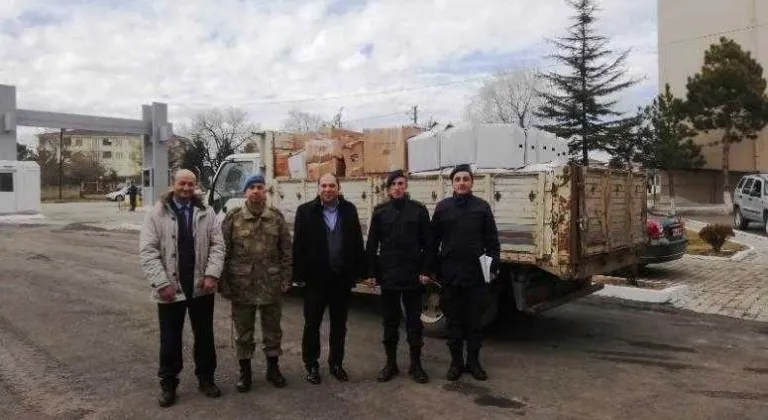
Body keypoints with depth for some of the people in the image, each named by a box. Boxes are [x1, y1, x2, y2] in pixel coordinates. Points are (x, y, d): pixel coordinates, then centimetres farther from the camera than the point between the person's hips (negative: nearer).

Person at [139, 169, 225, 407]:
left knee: (204, 336, 13)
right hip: (170, 288, -2)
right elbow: (147, 251, -9)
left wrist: (212, 274, -13)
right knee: (170, 339, 9)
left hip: (201, 287, 2)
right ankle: (168, 384, 26)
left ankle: (205, 379, 30)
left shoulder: (205, 214, 4)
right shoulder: (157, 214, -4)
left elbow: (217, 245, 1)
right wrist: (162, 283, -17)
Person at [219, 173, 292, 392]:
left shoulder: (276, 217, 1)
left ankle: (273, 368, 32)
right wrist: (223, 283, -5)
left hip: (271, 285, 1)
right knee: (244, 331, 12)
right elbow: (223, 251, -2)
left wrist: (286, 279, -1)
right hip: (242, 286, -1)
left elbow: (286, 251, 4)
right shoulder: (233, 218, -3)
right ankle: (245, 371, 28)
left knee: (272, 329, 14)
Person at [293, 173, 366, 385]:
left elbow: (357, 242, 3)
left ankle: (336, 363, 28)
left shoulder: (349, 210, 3)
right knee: (312, 324, 9)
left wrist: (359, 271, -1)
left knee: (339, 325, 13)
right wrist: (299, 274, -10)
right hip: (316, 278, -2)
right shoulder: (305, 211, -4)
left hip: (342, 278, 2)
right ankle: (311, 365, 23)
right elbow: (298, 245, -6)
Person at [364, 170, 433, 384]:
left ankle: (416, 364, 20)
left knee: (414, 321, 8)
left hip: (413, 275, -1)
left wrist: (425, 270, -6)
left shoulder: (419, 210, 0)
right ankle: (391, 363, 22)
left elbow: (428, 243, 0)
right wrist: (371, 272, -1)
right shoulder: (380, 212, 3)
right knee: (390, 321, 10)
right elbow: (371, 244, 4)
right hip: (388, 275, 1)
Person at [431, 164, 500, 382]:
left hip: (476, 274, -1)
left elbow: (492, 240, 2)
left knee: (474, 320, 9)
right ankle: (456, 361, 21)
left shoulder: (482, 207, 2)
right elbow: (434, 240, 6)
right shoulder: (442, 207, 5)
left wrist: (493, 265, -6)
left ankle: (473, 361, 22)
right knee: (453, 320, 9)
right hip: (450, 273, 1)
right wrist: (434, 269, 2)